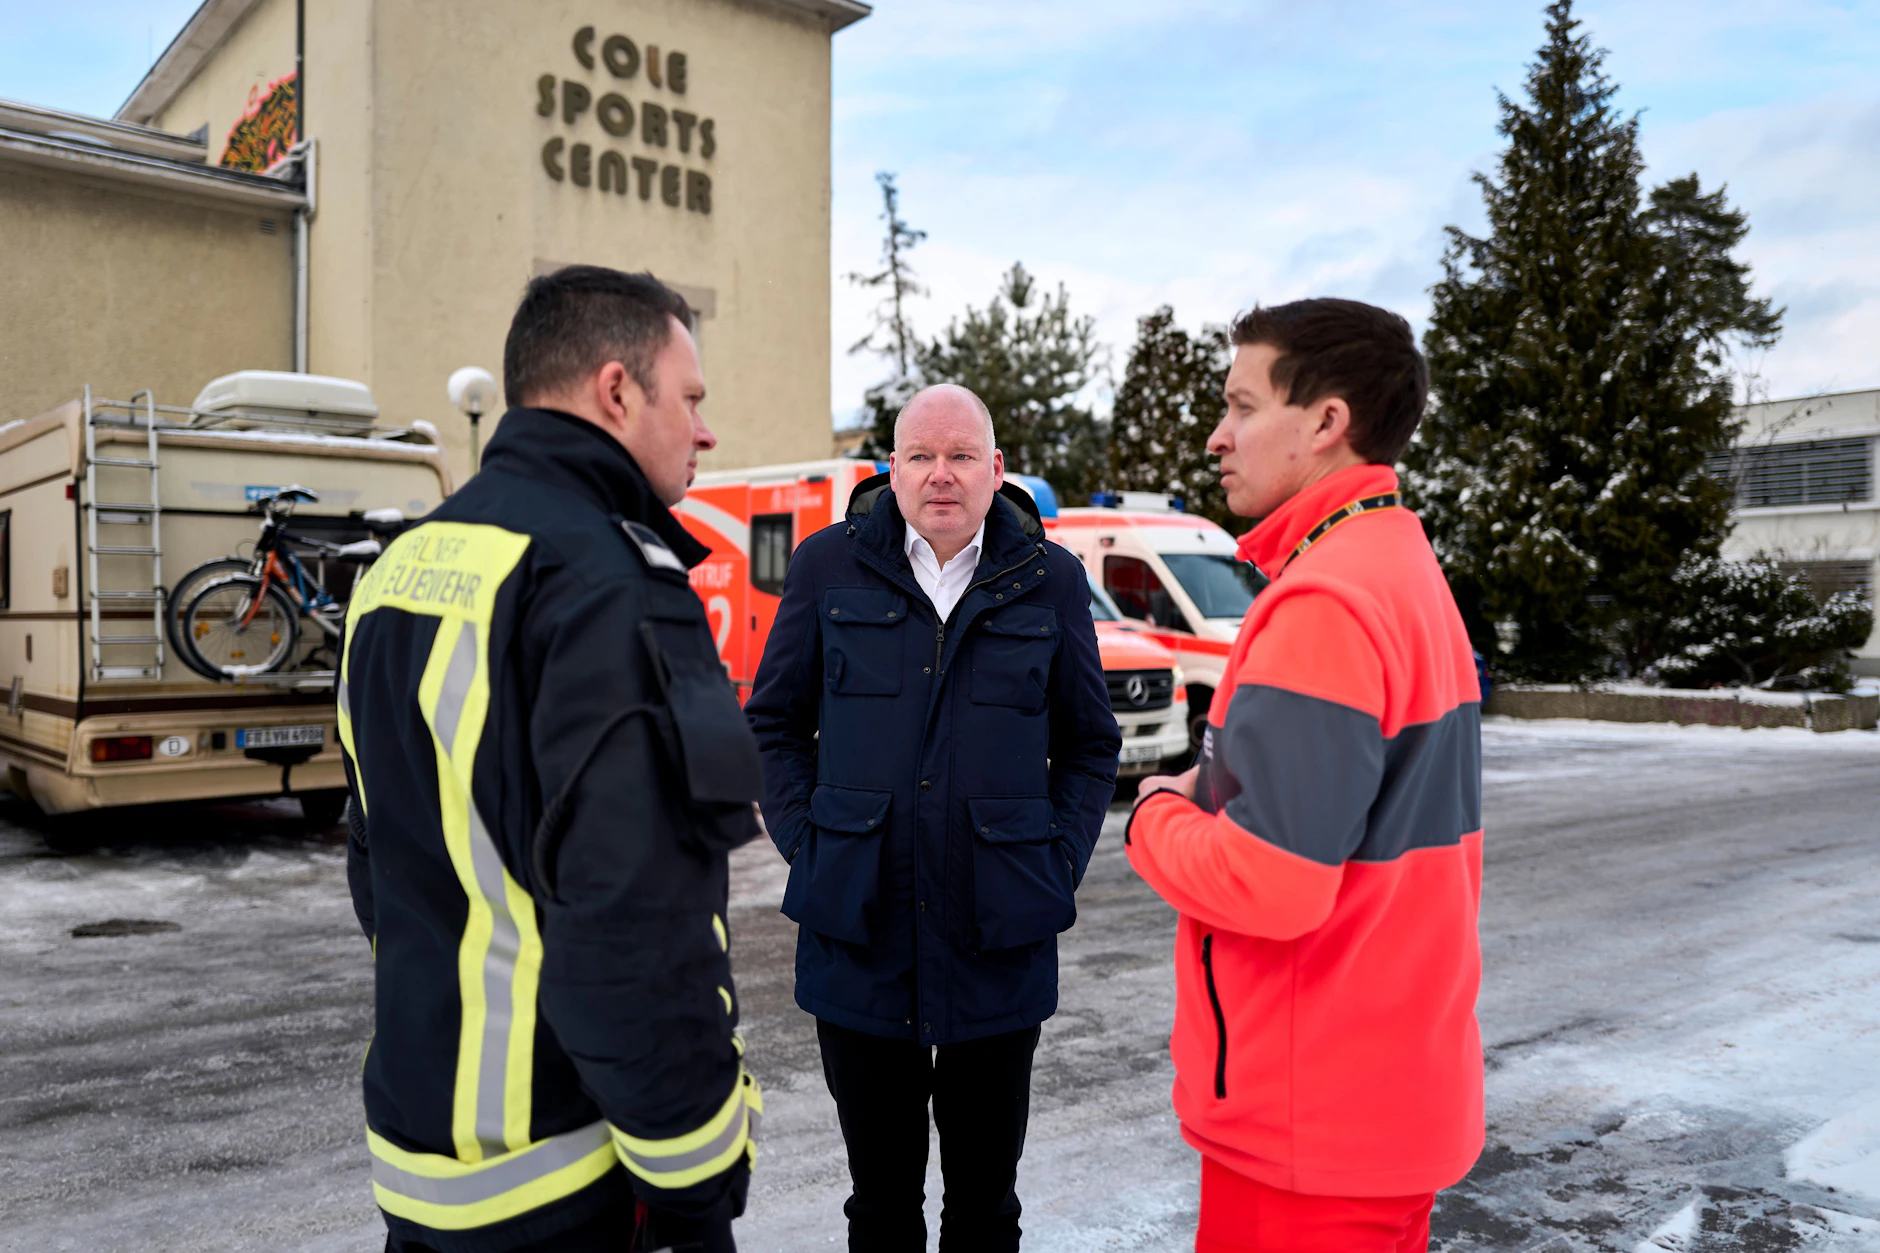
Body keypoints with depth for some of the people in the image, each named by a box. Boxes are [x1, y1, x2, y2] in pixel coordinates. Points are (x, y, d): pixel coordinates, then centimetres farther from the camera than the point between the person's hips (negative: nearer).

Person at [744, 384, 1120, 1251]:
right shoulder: (829, 565, 0)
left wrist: (1057, 869, -1)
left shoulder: (1049, 579, 2)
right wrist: (806, 846, -2)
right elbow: (773, 722, 7)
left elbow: (1090, 745, 8)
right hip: (856, 936, 0)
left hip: (999, 947, 1)